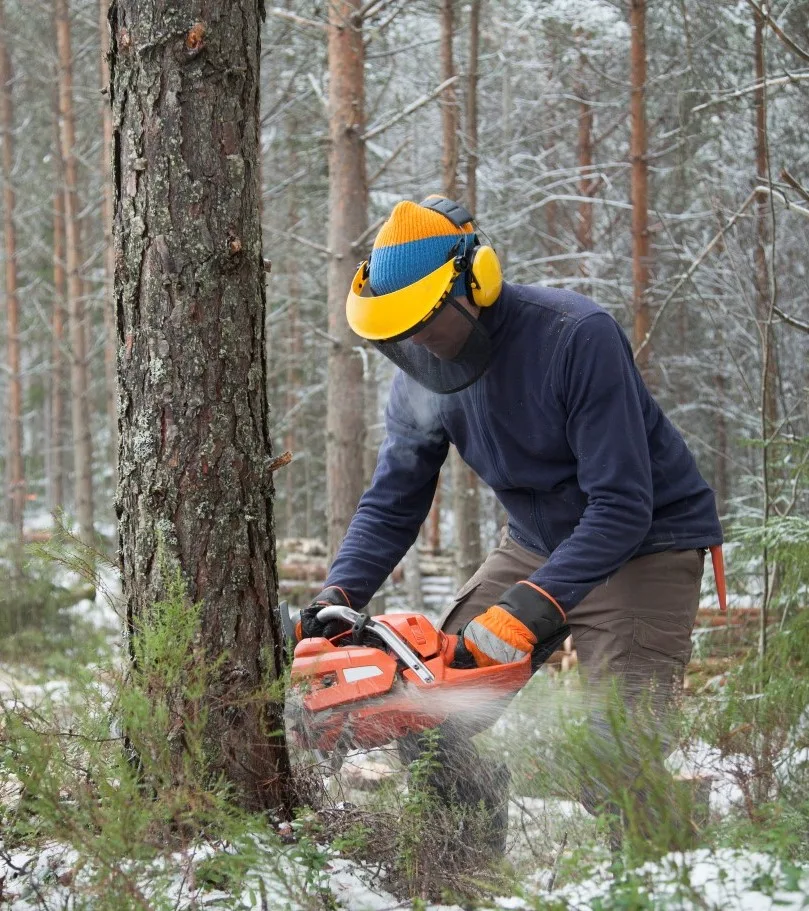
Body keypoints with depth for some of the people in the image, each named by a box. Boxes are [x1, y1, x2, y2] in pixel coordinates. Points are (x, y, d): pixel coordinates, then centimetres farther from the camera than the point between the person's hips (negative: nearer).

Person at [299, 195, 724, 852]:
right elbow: (391, 505, 1)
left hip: (648, 544, -7)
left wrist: (531, 607, -38)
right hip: (537, 544, 7)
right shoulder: (423, 377, -7)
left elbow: (621, 506, -31)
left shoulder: (577, 337, -29)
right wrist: (339, 596, -17)